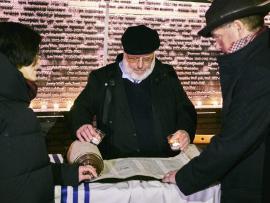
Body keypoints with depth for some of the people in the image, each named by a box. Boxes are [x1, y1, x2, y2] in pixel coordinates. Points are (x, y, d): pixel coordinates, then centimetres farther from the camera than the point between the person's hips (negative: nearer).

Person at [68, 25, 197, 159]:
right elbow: (81, 108, 10)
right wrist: (80, 126, -13)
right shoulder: (102, 78, 8)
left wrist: (186, 131, -6)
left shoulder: (167, 76, 12)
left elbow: (186, 111, 16)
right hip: (116, 162, -1)